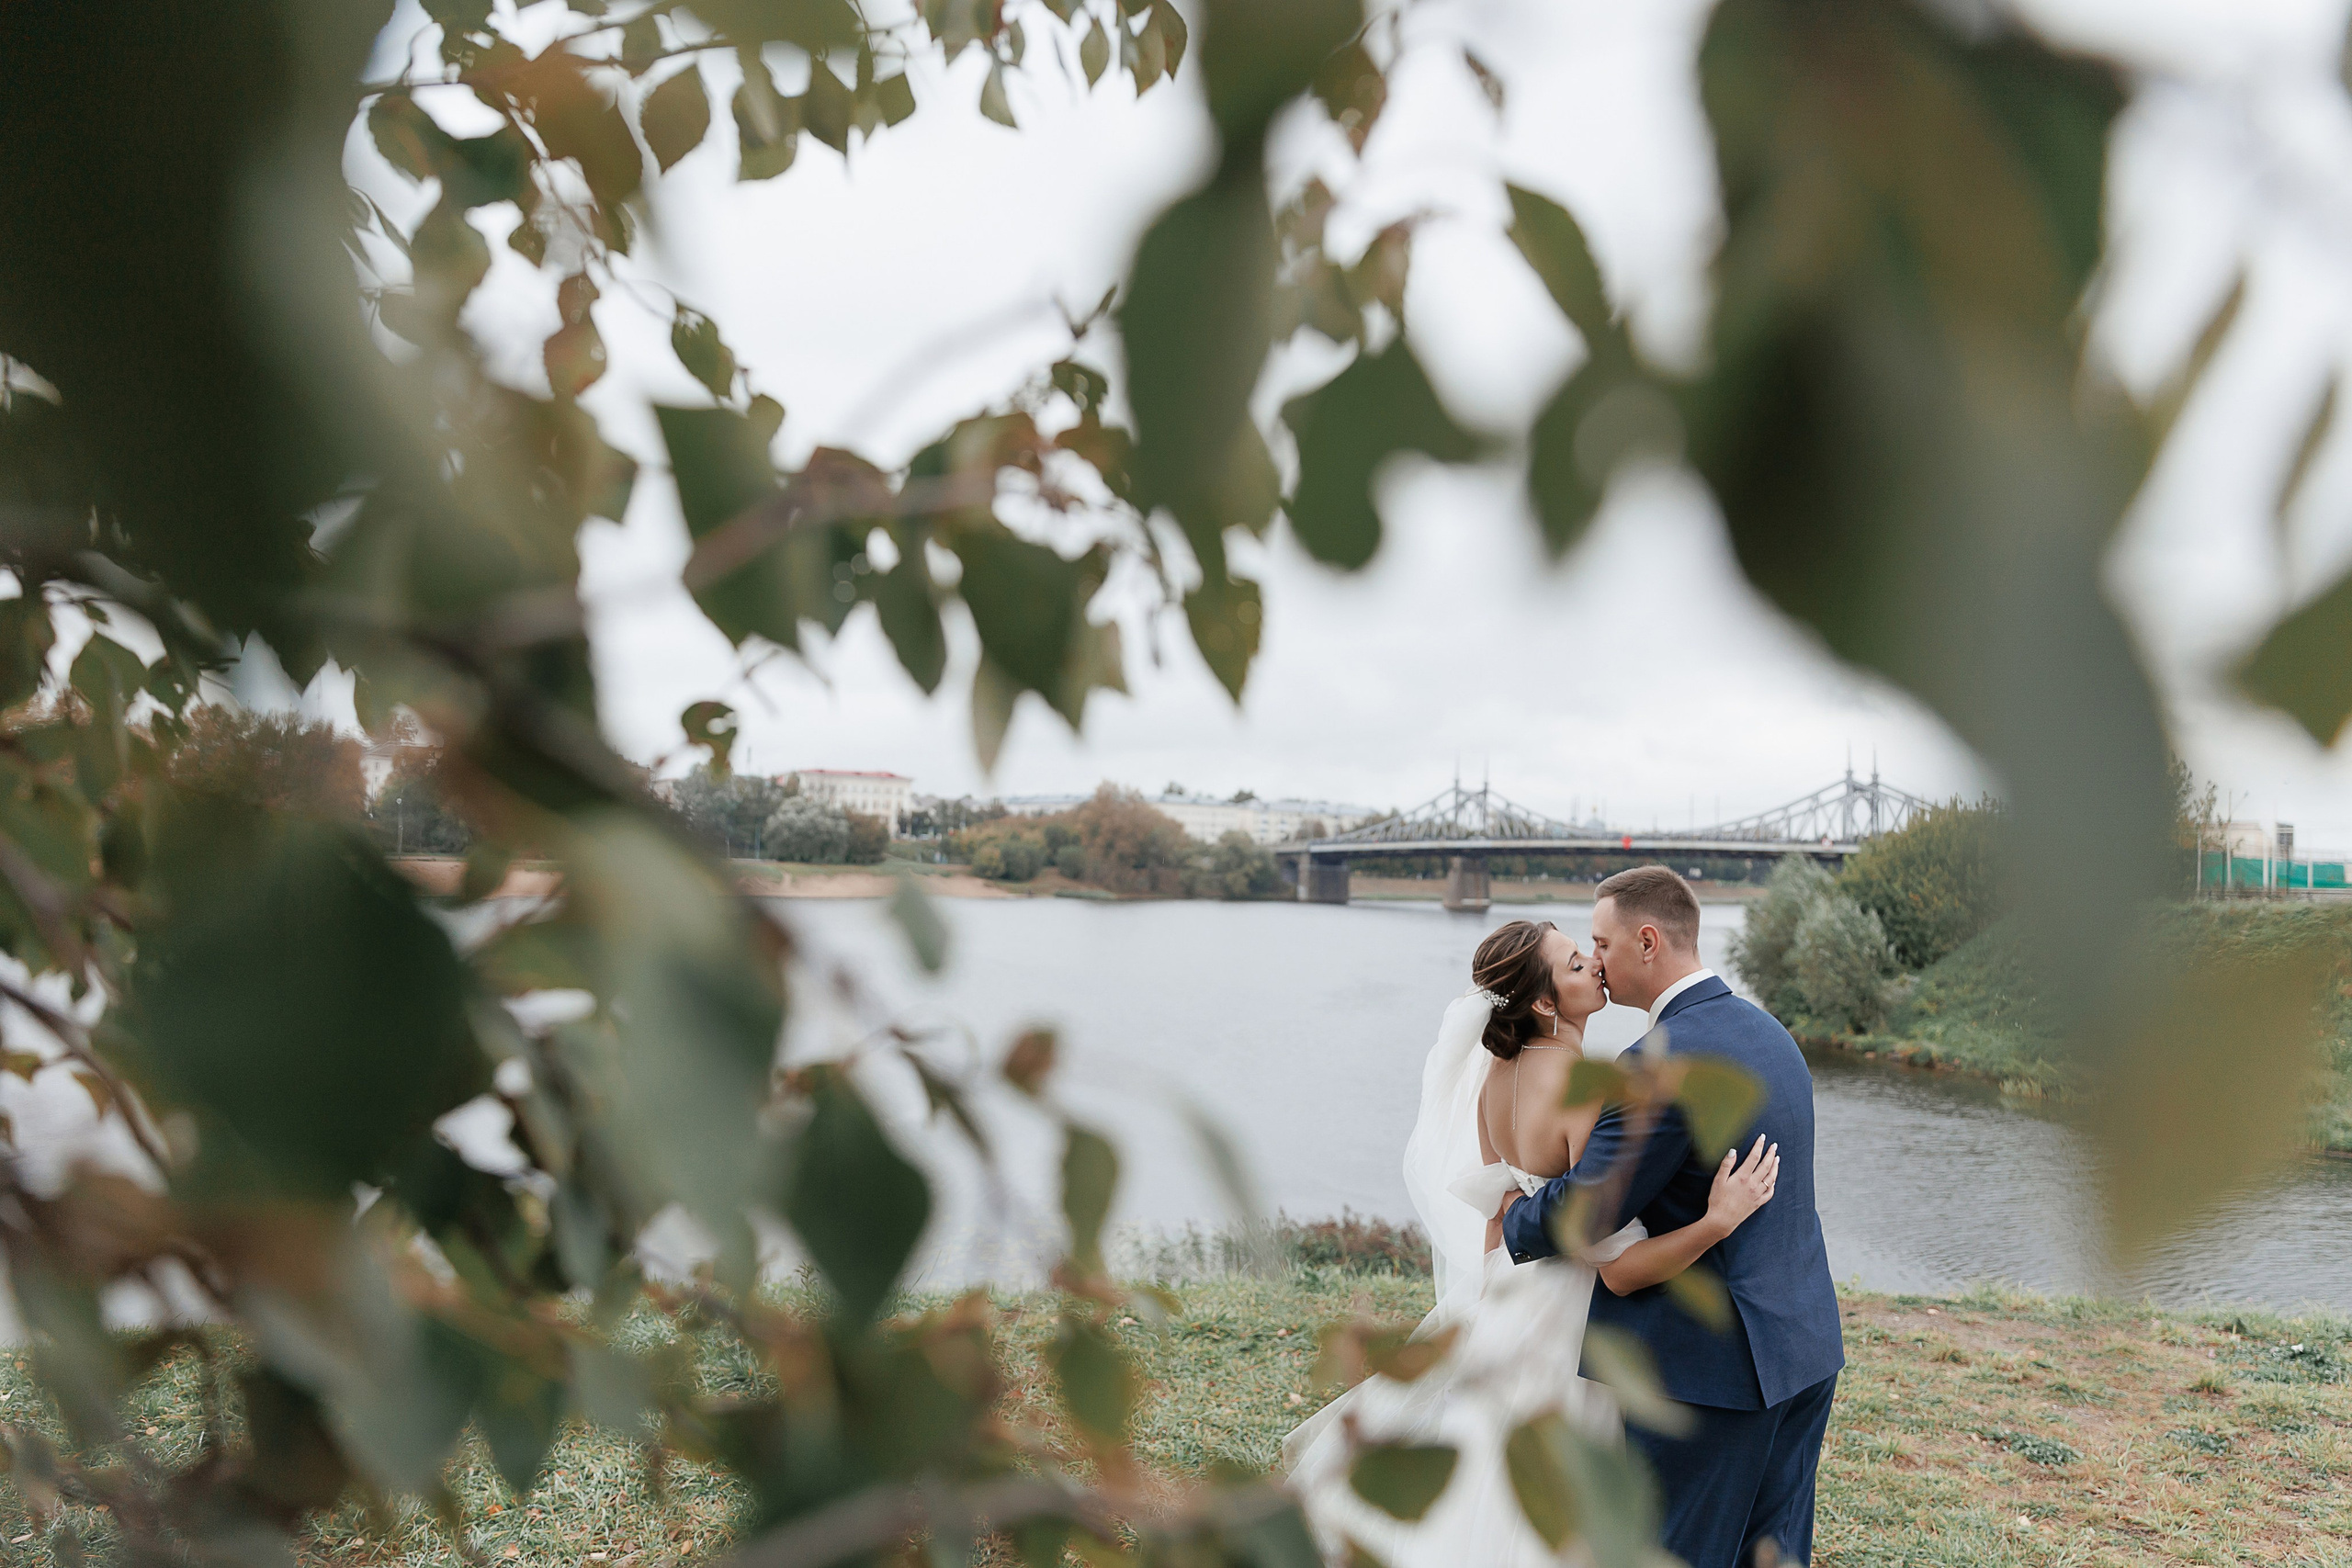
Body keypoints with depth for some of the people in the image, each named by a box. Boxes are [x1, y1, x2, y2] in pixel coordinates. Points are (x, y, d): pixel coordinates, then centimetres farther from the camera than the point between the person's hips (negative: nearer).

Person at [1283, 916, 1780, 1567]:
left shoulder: (1494, 1069, -1)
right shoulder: (1586, 1092, -25)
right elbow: (1620, 1267, -26)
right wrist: (1718, 1220, -36)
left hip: (1504, 1292, 8)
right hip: (1566, 1320, -8)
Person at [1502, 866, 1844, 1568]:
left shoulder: (1663, 1063, -22)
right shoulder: (1765, 1028, 8)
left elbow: (1581, 1213, -18)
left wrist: (1517, 1217, 3)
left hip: (1711, 1365, -9)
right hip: (1804, 1348, 9)